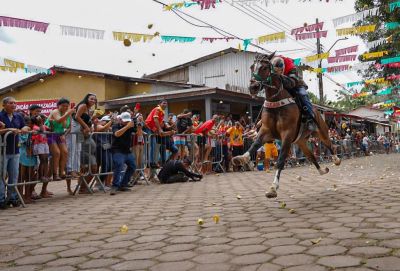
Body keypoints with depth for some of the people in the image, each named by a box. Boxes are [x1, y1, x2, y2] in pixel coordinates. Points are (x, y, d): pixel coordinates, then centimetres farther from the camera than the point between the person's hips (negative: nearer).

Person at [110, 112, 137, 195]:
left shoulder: (131, 126, 5)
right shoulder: (116, 126, -8)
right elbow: (117, 134, -29)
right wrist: (127, 126, -38)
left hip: (127, 151, 7)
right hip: (118, 151, -6)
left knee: (132, 167, 7)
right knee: (119, 167, -23)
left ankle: (122, 185, 15)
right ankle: (115, 186, -22)